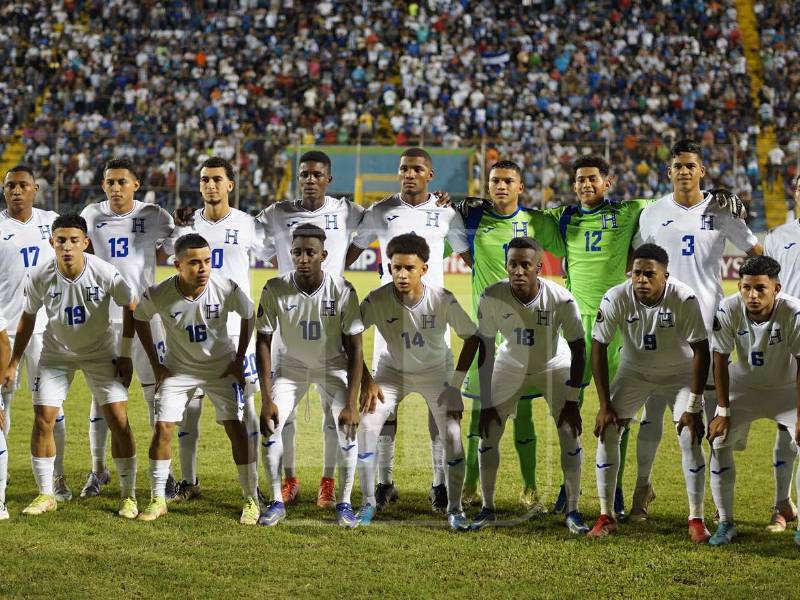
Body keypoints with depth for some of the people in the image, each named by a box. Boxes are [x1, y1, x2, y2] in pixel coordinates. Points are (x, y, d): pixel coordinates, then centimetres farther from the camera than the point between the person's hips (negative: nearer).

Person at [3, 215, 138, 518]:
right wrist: (13, 363, 2)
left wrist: (125, 354, -5)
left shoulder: (104, 273, -24)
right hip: (56, 353, 1)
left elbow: (130, 307, -6)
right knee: (43, 420, -7)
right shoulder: (39, 277, -19)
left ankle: (128, 495, 3)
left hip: (100, 353, -1)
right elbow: (28, 317, 0)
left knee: (118, 419, -9)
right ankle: (45, 495, 7)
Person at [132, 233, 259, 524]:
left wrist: (239, 359, -2)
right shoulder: (158, 295, -23)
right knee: (162, 428, -6)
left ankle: (251, 500, 2)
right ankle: (157, 500, 7)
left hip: (221, 366, -1)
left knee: (236, 428, -7)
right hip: (178, 368, 1)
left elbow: (248, 315, -3)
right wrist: (155, 364, 0)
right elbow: (140, 319, 0)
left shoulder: (226, 289, -24)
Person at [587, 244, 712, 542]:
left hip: (678, 372, -2)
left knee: (691, 438, -12)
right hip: (634, 371, 2)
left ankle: (696, 520, 1)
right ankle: (606, 516, 3)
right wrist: (605, 405, -16)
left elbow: (700, 352, -21)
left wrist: (693, 407, -21)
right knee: (606, 431, -8)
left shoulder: (684, 299, -29)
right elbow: (599, 349, -15)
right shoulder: (616, 299, -25)